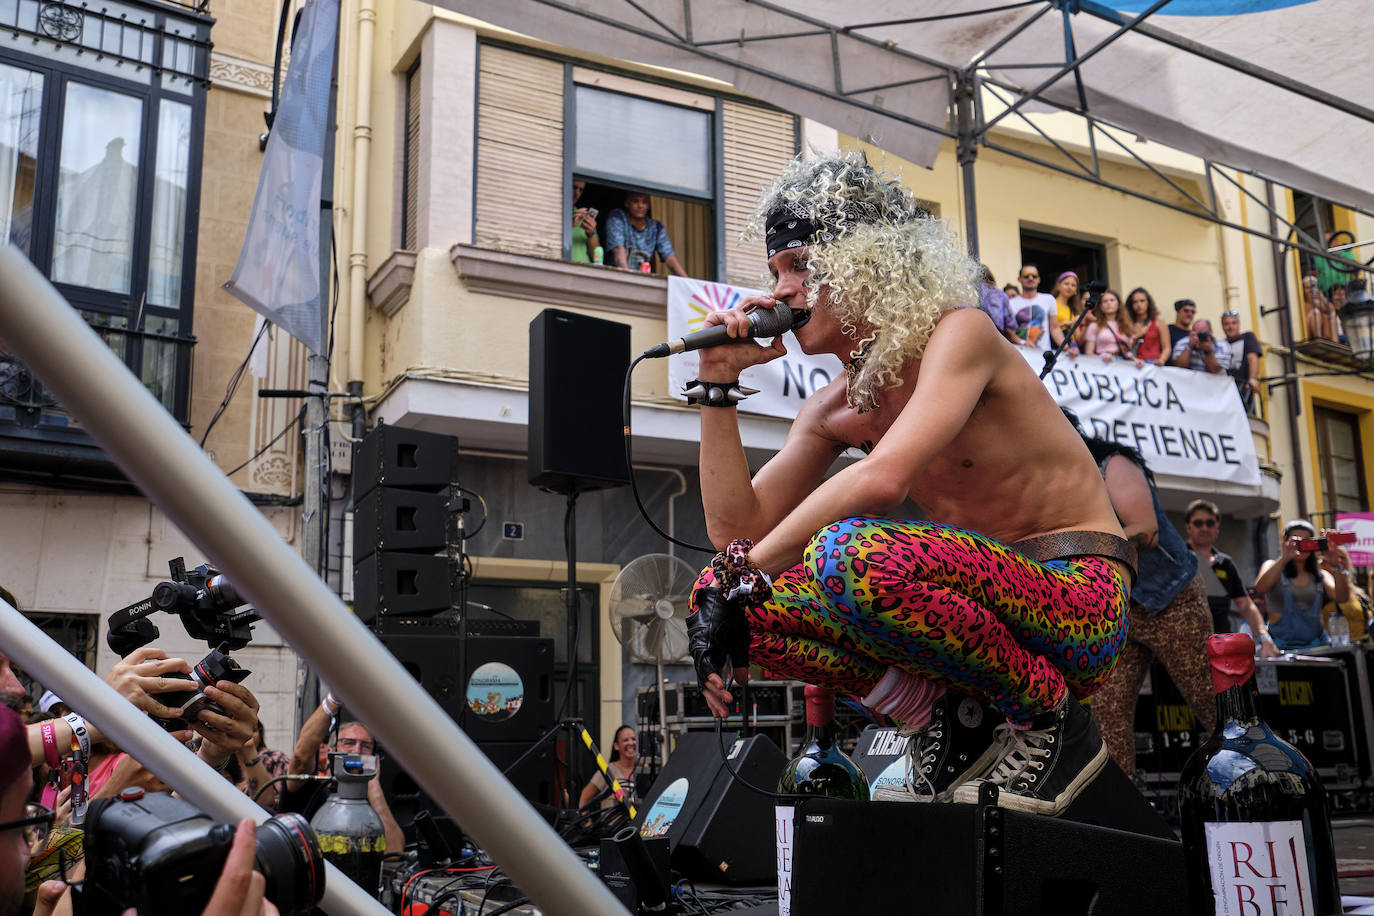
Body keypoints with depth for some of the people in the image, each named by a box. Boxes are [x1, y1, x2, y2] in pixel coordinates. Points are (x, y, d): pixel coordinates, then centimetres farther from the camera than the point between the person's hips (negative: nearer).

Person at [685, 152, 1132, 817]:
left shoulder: (959, 333, -13)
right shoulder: (834, 409, 8)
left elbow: (883, 476, -31)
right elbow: (735, 530, 1)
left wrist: (744, 572, -29)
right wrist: (717, 382, -2)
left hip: (1079, 595, -6)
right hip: (985, 601, 7)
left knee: (849, 552, -35)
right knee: (722, 594, -9)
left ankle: (1047, 717, -11)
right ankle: (939, 714, 2)